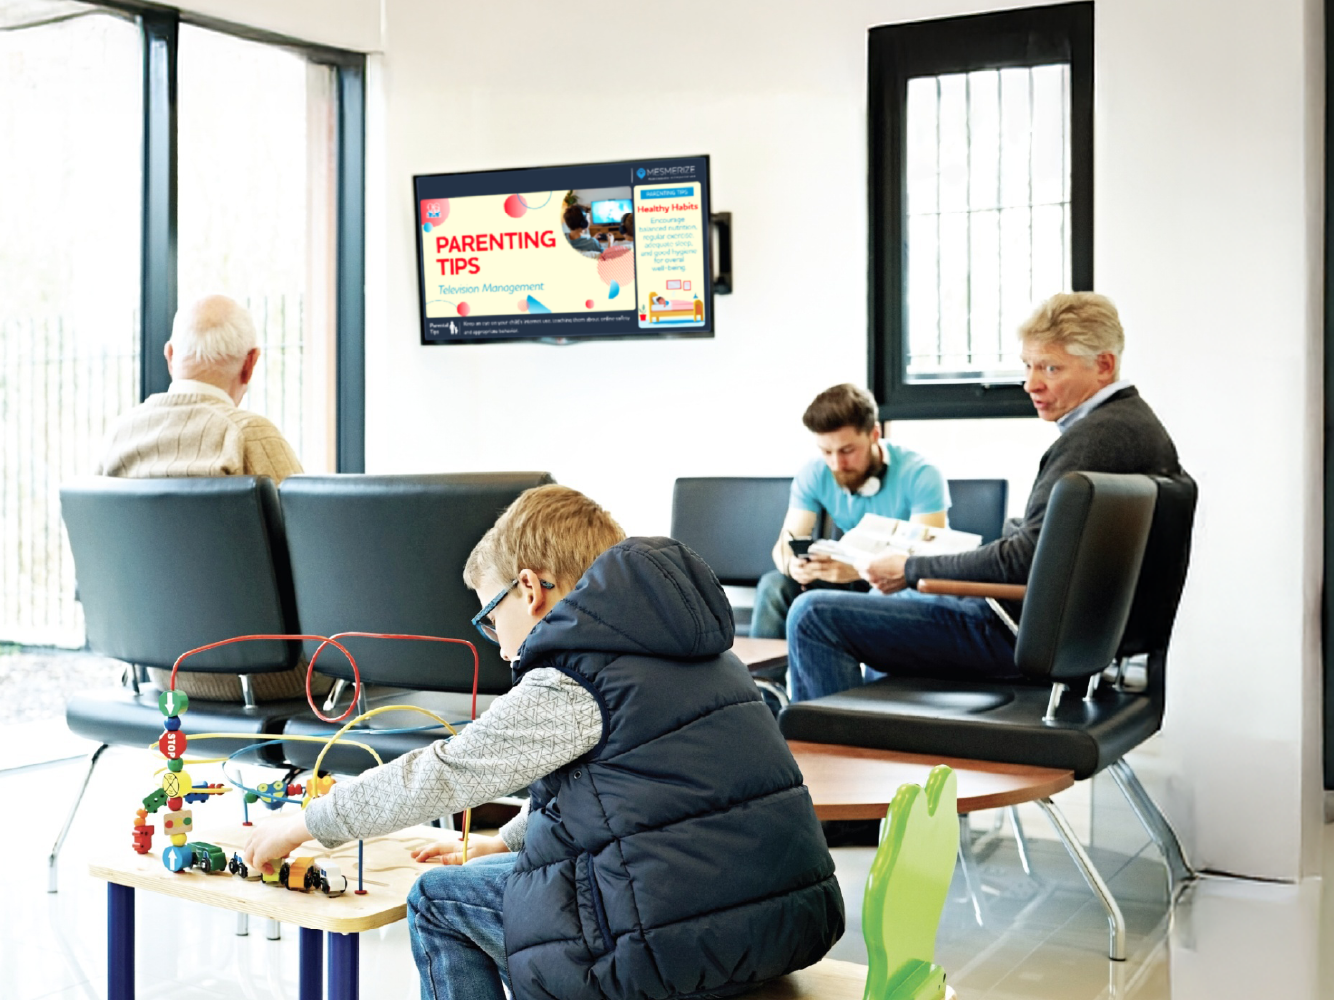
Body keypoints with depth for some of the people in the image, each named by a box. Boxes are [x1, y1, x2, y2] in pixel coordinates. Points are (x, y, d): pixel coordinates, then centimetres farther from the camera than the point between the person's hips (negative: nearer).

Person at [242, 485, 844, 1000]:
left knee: (438, 901, 8)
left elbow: (439, 778, -4)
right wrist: (502, 843, 31)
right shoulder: (678, 645, 15)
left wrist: (303, 824, 9)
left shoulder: (570, 682, -11)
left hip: (681, 943, -9)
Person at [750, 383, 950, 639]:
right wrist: (791, 564, -36)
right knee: (774, 586, -18)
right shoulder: (814, 474, -7)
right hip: (851, 581, 4)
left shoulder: (920, 475, -20)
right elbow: (786, 543, -9)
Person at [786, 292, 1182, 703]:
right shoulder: (1140, 422, 9)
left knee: (814, 615, -12)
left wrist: (910, 570, -14)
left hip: (1018, 633, -11)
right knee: (886, 598, 33)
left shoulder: (1093, 437, -23)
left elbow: (1023, 560, -26)